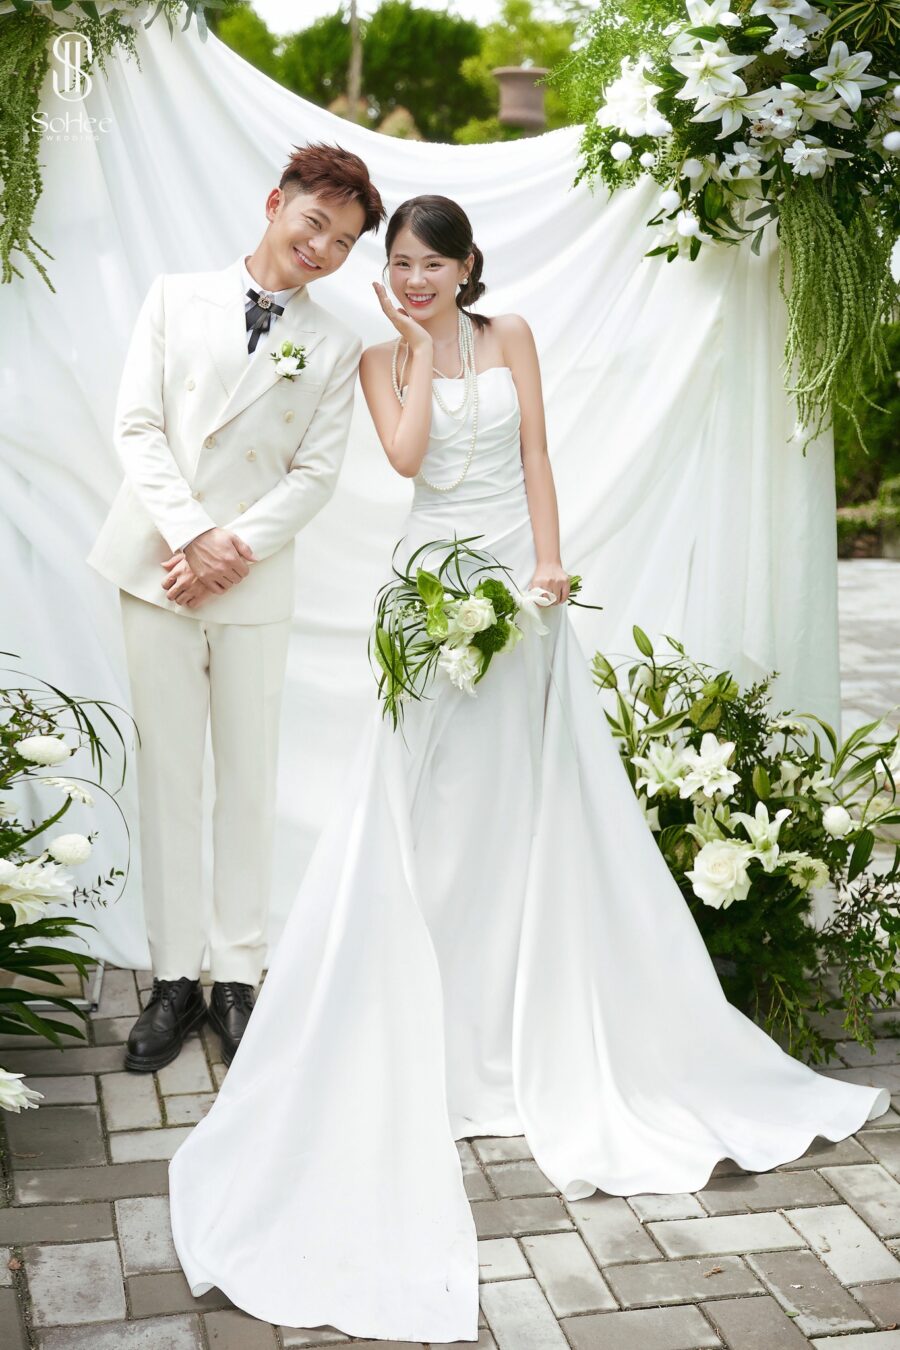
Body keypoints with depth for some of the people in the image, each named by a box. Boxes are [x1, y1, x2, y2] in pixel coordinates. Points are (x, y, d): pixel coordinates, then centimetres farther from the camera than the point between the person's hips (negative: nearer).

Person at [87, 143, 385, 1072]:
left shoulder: (335, 347, 6)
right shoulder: (177, 298, 7)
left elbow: (315, 473, 1)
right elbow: (137, 425, -1)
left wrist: (235, 548, -11)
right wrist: (192, 534, -11)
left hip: (255, 581, 0)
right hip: (159, 569, 0)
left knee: (249, 780, 4)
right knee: (168, 777, 3)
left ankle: (238, 975, 15)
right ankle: (174, 977, 12)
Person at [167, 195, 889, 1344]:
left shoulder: (510, 338, 8)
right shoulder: (384, 359, 5)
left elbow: (535, 457, 2)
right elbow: (407, 456, -12)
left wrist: (548, 561, -9)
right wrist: (421, 347, -5)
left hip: (521, 578, 2)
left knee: (536, 799, 5)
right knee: (427, 811, -1)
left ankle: (539, 1024, 19)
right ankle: (437, 1028, 10)